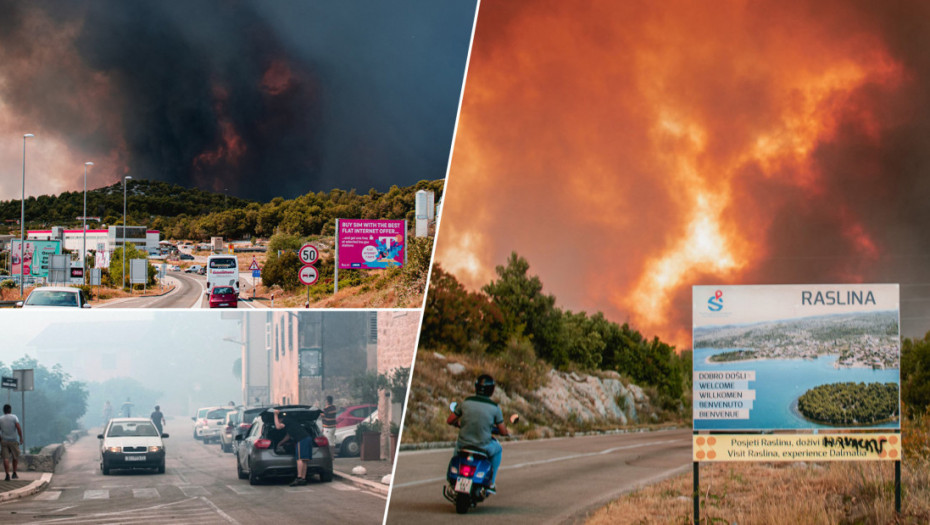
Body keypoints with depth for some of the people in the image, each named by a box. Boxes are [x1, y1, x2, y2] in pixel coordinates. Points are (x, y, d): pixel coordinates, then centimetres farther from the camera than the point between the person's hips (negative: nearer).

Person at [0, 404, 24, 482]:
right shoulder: (14, 417, -5)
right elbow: (19, 428, -16)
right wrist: (21, 438, -9)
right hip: (13, 441, -1)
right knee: (15, 457, 16)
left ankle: (7, 475, -13)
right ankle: (14, 474, 18)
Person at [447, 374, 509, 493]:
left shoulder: (465, 402, -3)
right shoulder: (494, 407, -8)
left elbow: (449, 421, 5)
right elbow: (503, 431, -4)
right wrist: (507, 433, 21)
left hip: (463, 445, 2)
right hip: (484, 447, -2)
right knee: (497, 449, 32)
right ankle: (490, 483, 29)